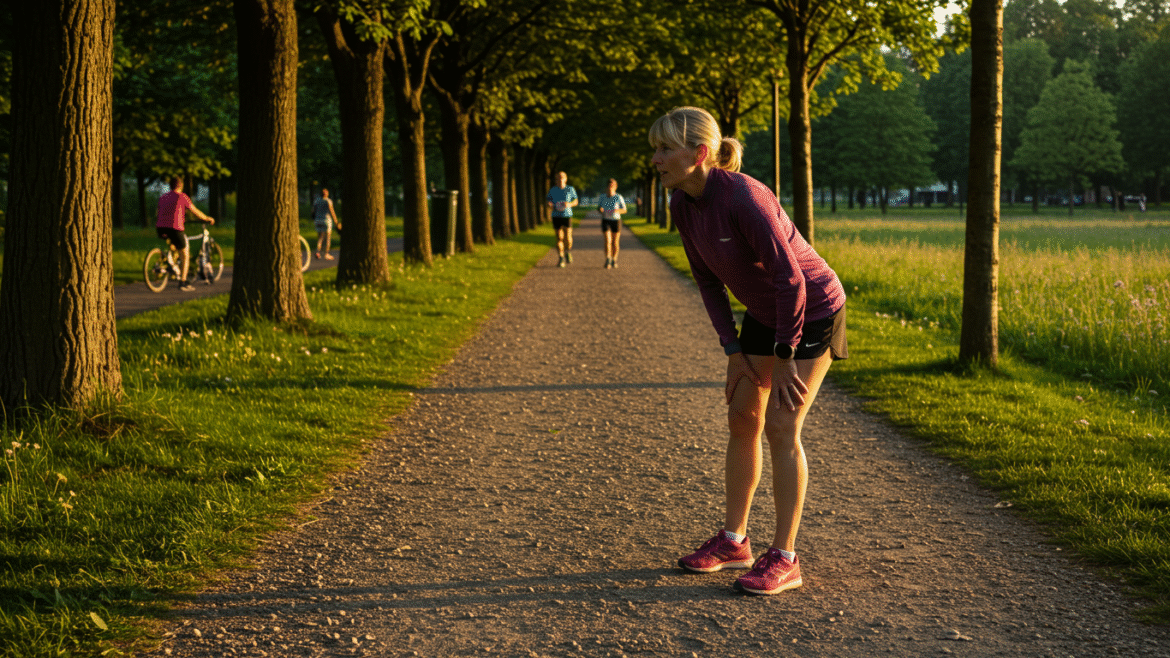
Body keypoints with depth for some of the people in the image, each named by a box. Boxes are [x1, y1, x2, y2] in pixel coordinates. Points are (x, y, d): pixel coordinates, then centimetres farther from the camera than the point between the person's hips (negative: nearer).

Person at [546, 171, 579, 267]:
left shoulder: (570, 189, 2)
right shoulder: (553, 190, 3)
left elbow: (576, 201, 9)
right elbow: (548, 200, 10)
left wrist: (570, 204, -12)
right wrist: (549, 204, -13)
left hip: (567, 215, -1)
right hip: (556, 216, 1)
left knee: (568, 237, -8)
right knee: (559, 238, 0)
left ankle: (568, 252, 23)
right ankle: (561, 259, 8)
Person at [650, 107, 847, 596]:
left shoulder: (743, 198, -31)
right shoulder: (683, 206, -8)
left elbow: (790, 277, -28)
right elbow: (708, 280, 3)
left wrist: (785, 358, -22)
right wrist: (734, 351, -2)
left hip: (813, 310, -8)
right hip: (763, 312, 8)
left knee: (780, 427, -9)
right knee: (742, 418, 10)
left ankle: (784, 558, -1)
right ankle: (734, 540, 22)